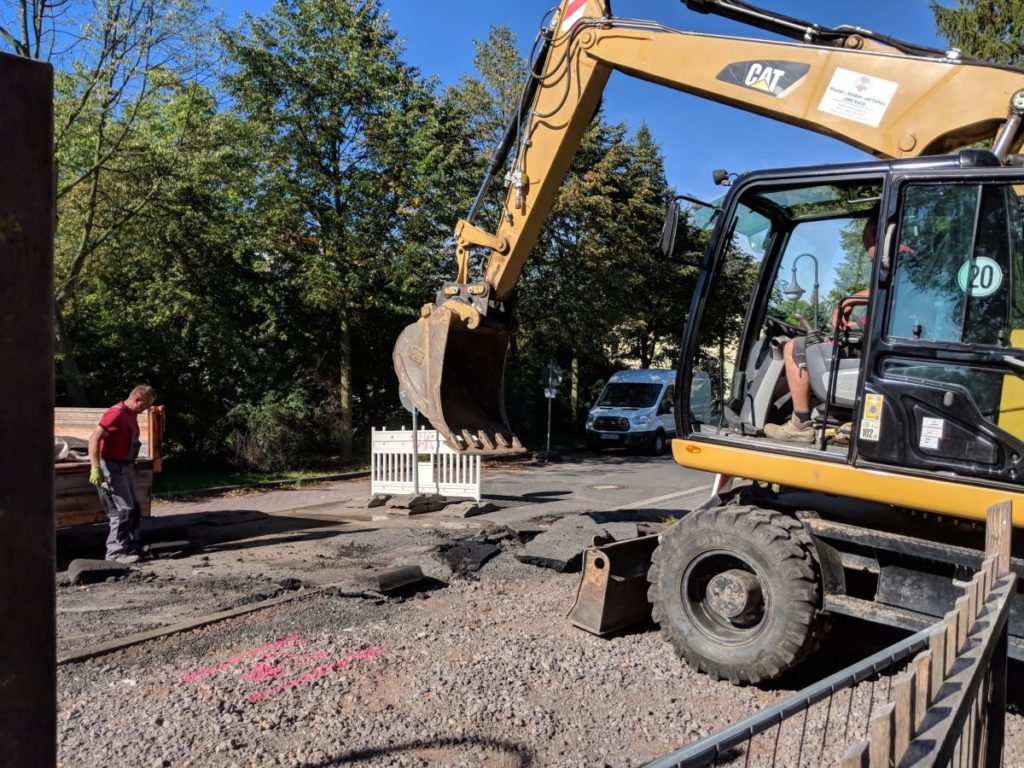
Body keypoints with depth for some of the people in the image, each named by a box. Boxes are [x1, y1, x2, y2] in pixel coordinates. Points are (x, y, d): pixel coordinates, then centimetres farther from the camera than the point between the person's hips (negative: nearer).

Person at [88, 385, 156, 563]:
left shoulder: (131, 415, 11)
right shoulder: (116, 413, -19)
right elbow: (94, 438, -25)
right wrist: (95, 468, -30)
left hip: (126, 468, 10)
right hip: (112, 468, -10)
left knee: (134, 509, 15)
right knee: (123, 510, -8)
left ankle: (133, 546, 25)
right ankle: (116, 552, 0)